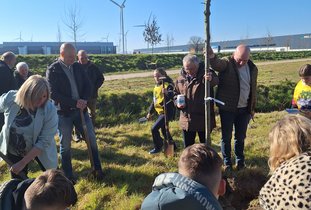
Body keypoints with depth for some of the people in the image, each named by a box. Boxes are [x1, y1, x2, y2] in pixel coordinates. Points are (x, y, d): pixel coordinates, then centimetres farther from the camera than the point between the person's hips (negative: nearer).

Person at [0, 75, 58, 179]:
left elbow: (44, 142, -27)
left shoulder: (50, 110, -30)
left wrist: (22, 163, -26)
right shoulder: (9, 98, -24)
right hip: (13, 150, 2)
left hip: (40, 151, -1)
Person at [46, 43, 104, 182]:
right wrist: (75, 102, -22)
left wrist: (83, 100, -13)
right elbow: (53, 93, -16)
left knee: (91, 138, 4)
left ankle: (97, 169, 18)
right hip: (63, 112, -4)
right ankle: (68, 176, 21)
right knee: (65, 145, 6)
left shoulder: (77, 67, 6)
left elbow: (87, 85, 6)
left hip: (80, 109, 4)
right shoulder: (52, 70, -9)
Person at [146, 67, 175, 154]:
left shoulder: (168, 85, -13)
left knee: (154, 129, -11)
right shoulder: (156, 86, 11)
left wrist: (167, 93, -53)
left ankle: (158, 147, 7)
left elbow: (172, 95, -32)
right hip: (160, 112, 8)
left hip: (167, 112, -8)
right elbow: (154, 100, 19)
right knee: (164, 130, 18)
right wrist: (150, 112, 20)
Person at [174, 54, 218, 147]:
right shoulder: (181, 78, 2)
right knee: (188, 146, 16)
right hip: (186, 120, 4)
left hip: (204, 119, -3)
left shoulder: (205, 73, -11)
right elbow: (176, 93, 17)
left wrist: (211, 78, -58)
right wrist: (177, 103, -4)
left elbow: (215, 80, -34)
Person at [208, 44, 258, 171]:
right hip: (227, 108, -3)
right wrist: (211, 56, -58)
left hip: (244, 109, 4)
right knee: (226, 137, 7)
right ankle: (227, 163, 22)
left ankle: (240, 160, 32)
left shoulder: (252, 68, 4)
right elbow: (216, 64, -35)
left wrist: (252, 108, 15)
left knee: (240, 137, 14)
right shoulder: (227, 63, -10)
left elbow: (253, 89, 13)